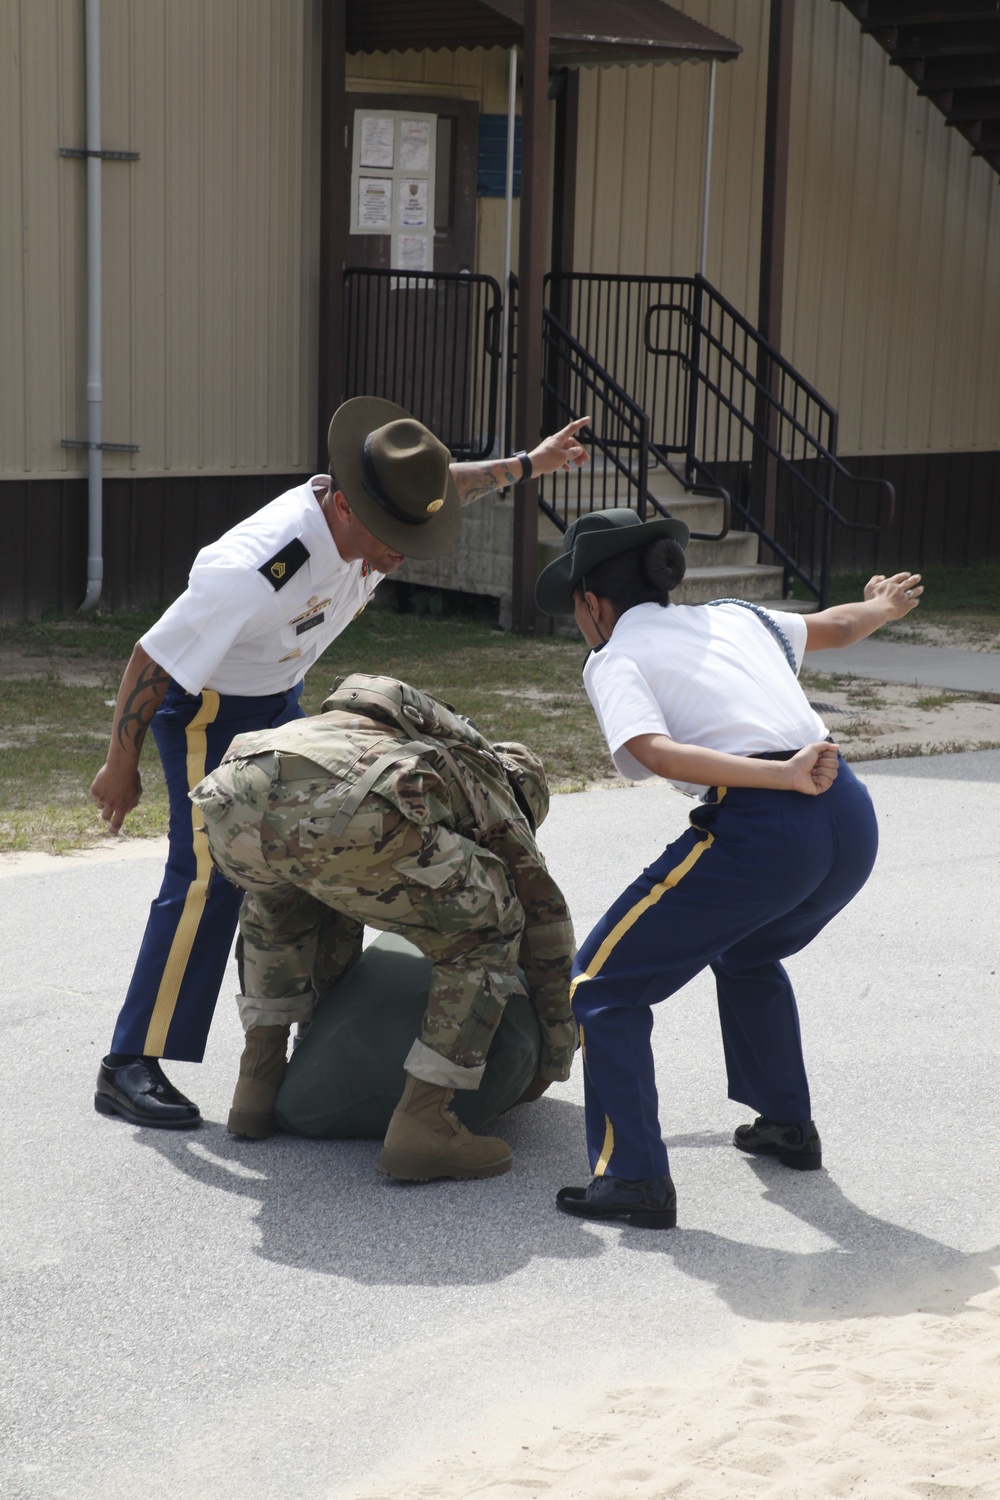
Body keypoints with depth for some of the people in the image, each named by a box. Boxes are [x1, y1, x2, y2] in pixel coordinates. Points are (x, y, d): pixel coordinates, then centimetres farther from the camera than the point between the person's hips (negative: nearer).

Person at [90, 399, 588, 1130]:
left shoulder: (365, 503, -19)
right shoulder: (253, 570, -40)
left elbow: (447, 485, 9)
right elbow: (150, 663, -27)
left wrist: (525, 465, 16)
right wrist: (121, 767, -17)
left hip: (279, 697, 8)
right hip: (206, 706, -8)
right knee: (211, 872, -16)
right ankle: (130, 1068, -14)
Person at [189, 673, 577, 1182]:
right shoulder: (490, 798, 34)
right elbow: (548, 927, 40)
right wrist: (555, 1060, 53)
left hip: (233, 806, 6)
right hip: (342, 811, -6)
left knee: (277, 894, 42)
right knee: (485, 929, 17)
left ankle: (258, 1081, 35)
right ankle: (419, 1122, 8)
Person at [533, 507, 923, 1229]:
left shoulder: (616, 656, 8)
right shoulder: (731, 616, 25)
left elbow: (655, 751, -13)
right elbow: (836, 625, 44)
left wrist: (781, 777, -21)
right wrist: (885, 603, 66)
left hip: (759, 833, -7)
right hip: (853, 821, 7)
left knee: (604, 981, 6)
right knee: (746, 952, 36)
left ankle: (634, 1179, -3)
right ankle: (787, 1123, 43)